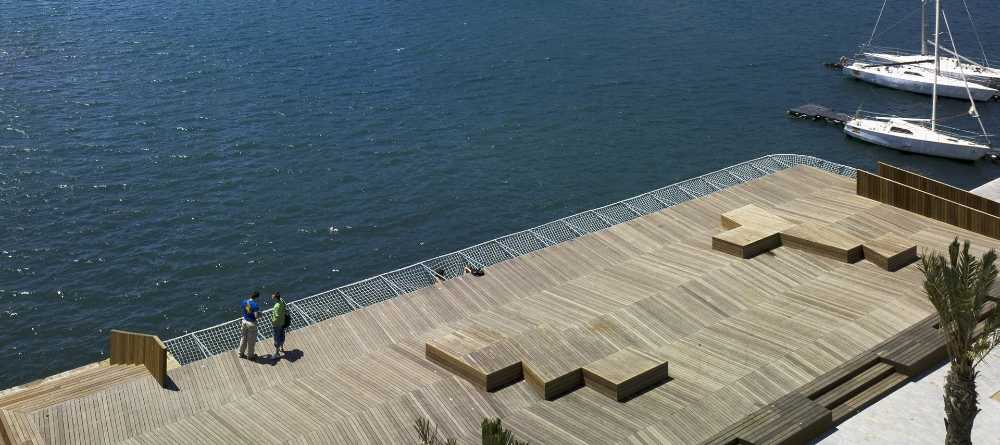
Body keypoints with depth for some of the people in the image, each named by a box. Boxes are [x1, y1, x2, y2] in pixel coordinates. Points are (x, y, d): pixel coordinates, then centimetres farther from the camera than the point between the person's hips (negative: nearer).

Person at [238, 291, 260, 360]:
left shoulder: (244, 302, -6)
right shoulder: (255, 305, -23)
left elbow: (243, 310, 8)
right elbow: (256, 316, -23)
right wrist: (260, 313, -3)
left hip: (244, 322, 6)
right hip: (252, 323, -6)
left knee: (243, 338, 22)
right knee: (251, 340, 11)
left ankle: (241, 353, 35)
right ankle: (250, 355, 25)